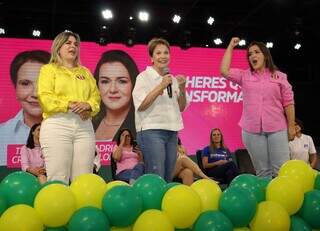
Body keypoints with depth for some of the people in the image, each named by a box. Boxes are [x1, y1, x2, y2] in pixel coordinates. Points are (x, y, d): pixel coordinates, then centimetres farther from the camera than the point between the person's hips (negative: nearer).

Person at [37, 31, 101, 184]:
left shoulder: (85, 72, 25)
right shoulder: (49, 69, 12)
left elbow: (96, 96, 15)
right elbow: (45, 97, -3)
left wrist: (88, 105, -8)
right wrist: (69, 105, -15)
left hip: (84, 125, 4)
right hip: (57, 124, -3)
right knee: (58, 180, -9)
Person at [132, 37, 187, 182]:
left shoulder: (172, 79, 15)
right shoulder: (144, 77, -3)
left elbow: (181, 107, 17)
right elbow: (140, 105, -13)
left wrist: (182, 89, 0)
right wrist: (160, 87, -17)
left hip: (171, 132, 6)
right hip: (151, 131, -6)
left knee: (168, 178, 9)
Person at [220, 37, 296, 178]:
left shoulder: (279, 76, 8)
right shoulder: (244, 76, 12)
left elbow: (288, 102, 5)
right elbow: (224, 71, -3)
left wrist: (291, 126, 0)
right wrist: (231, 47, 6)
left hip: (277, 128, -1)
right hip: (252, 130, 1)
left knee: (281, 170, -5)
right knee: (262, 171, 4)